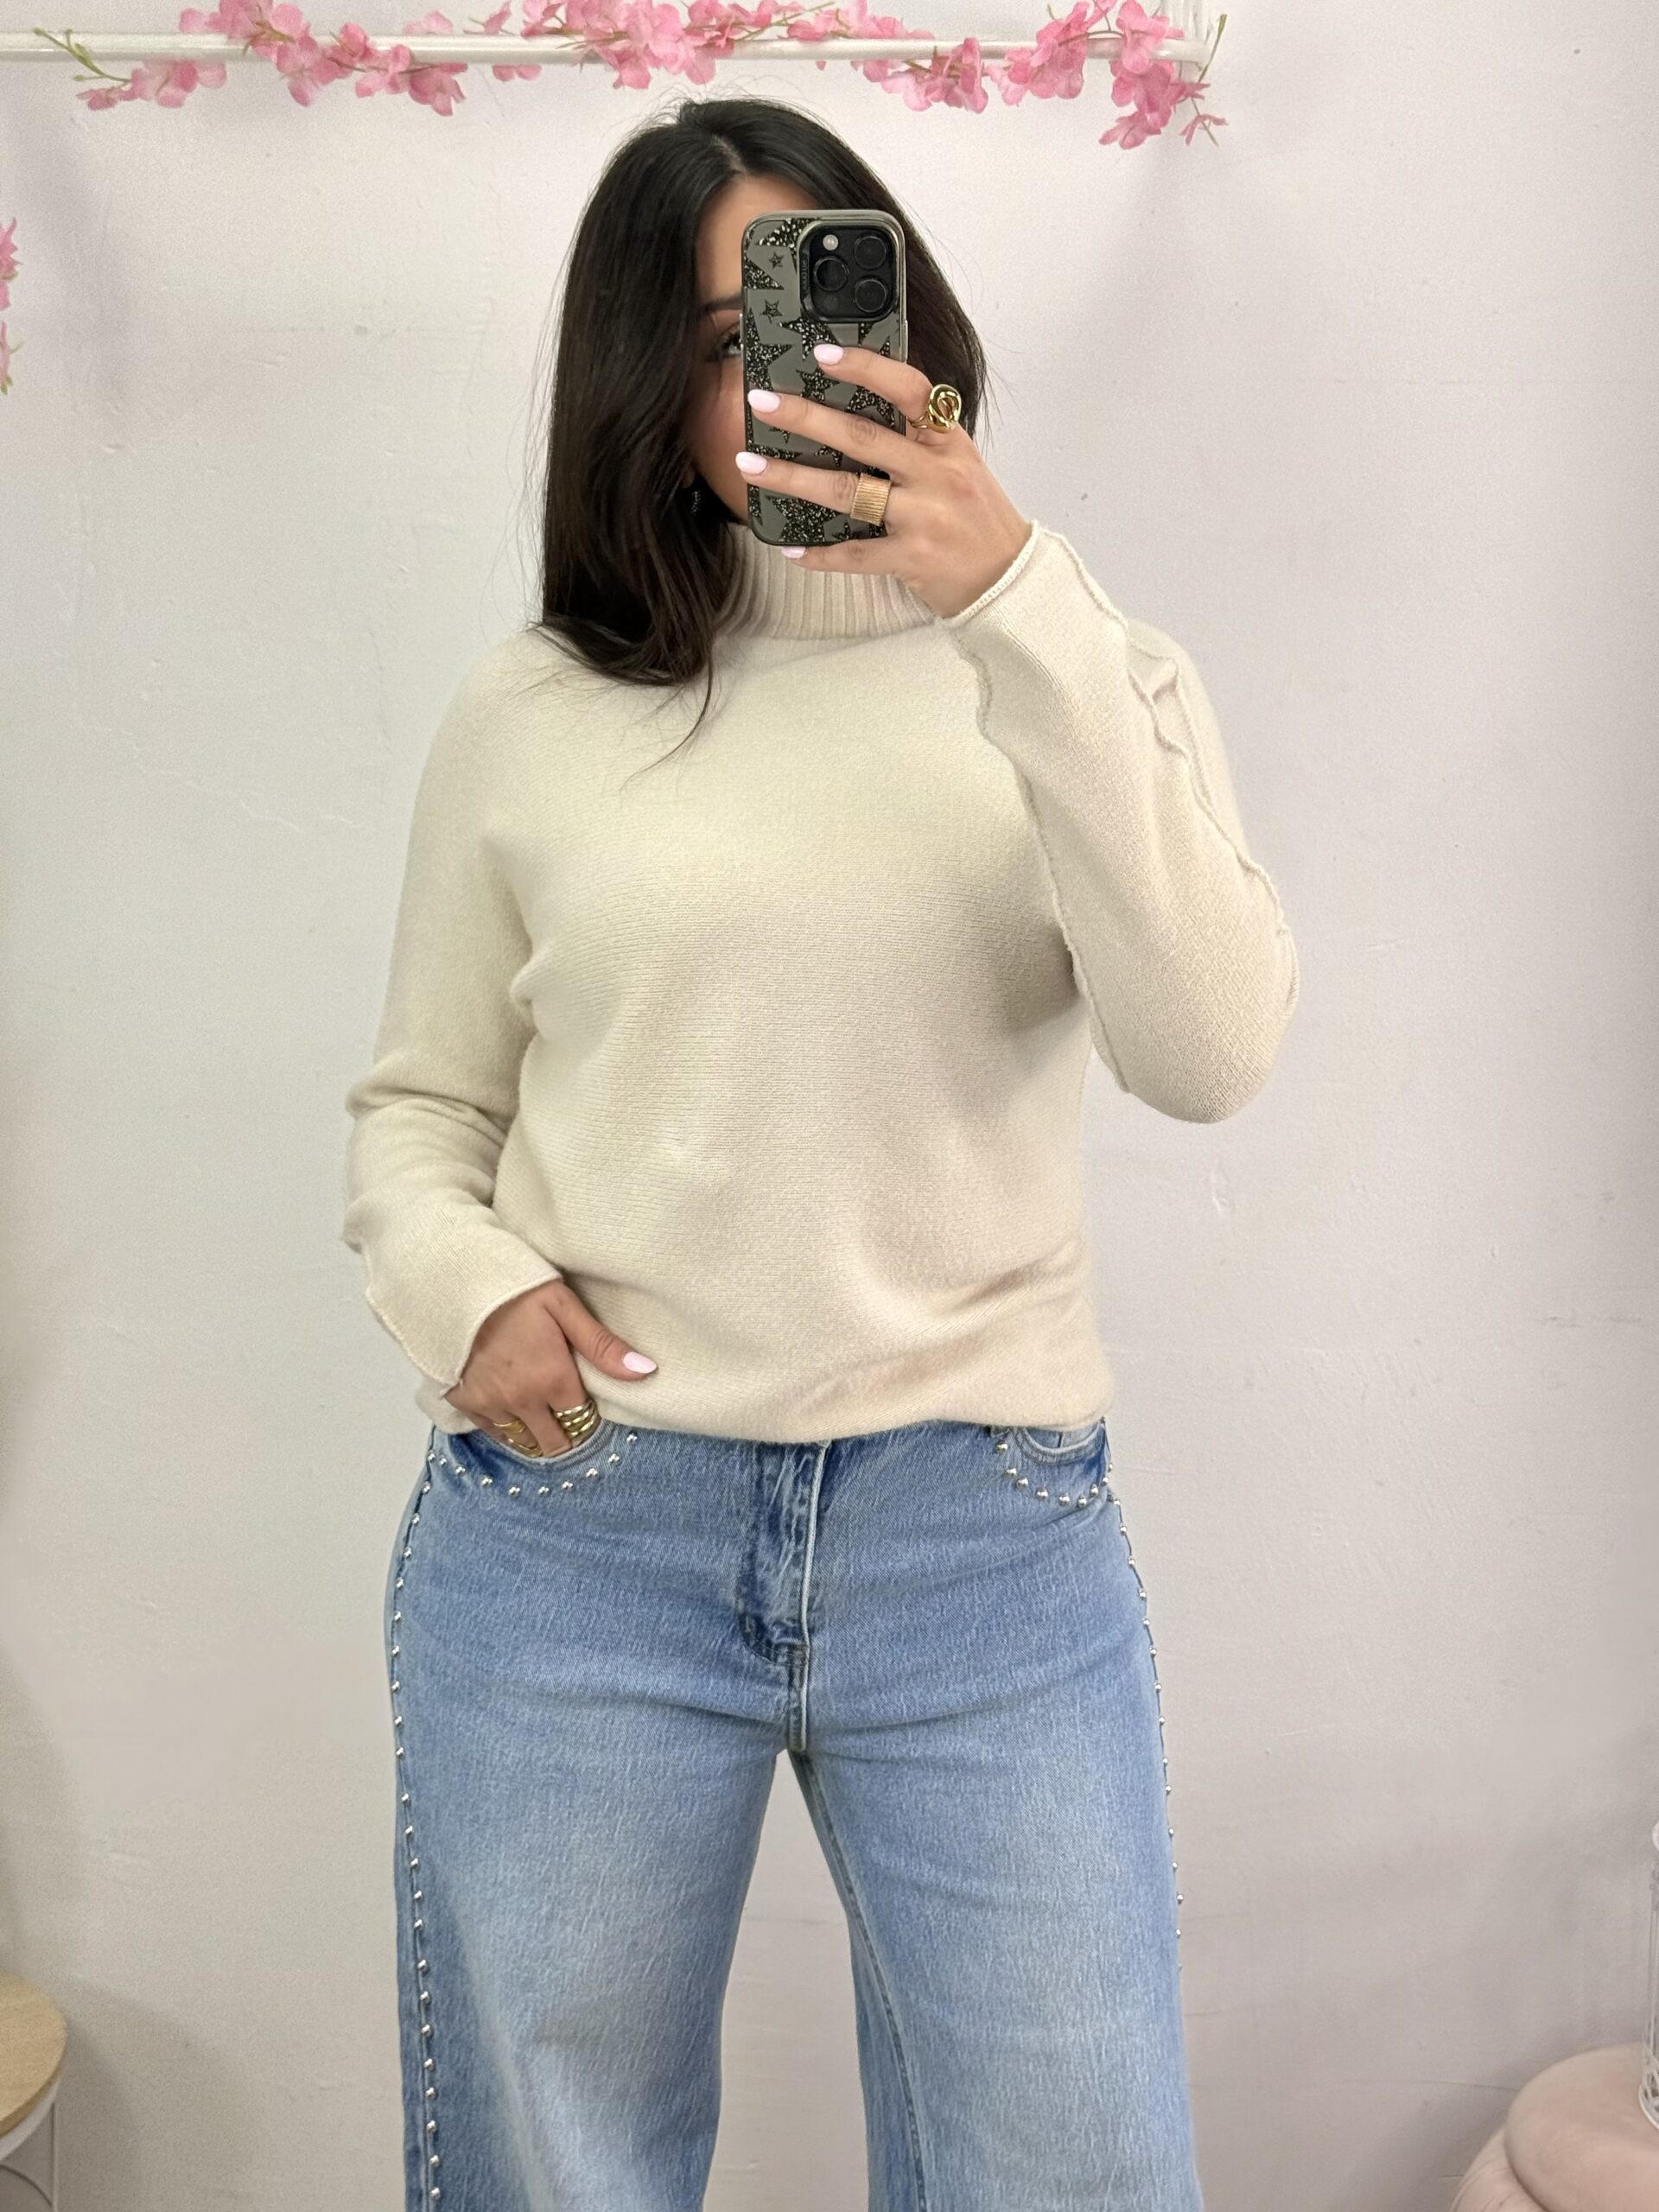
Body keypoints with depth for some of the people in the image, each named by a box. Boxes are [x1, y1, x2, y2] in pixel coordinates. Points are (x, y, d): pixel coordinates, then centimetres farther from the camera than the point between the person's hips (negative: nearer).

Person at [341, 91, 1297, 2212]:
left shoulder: (1078, 668, 5)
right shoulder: (530, 712, 4)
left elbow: (1210, 1050, -12)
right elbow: (414, 1110, 12)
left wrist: (1016, 609, -19)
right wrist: (465, 1291, -10)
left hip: (991, 1542, 0)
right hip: (569, 1540, 1)